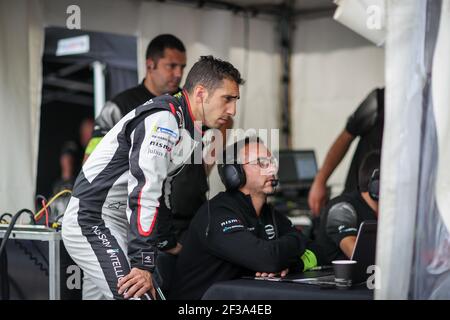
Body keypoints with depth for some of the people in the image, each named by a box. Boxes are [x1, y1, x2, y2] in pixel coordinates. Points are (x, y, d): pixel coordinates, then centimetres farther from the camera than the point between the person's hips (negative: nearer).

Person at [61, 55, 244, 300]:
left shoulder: (188, 128, 12)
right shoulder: (163, 119, -19)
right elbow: (144, 190, -26)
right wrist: (143, 264, -27)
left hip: (118, 224, 10)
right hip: (93, 222, -10)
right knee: (137, 295, -21)